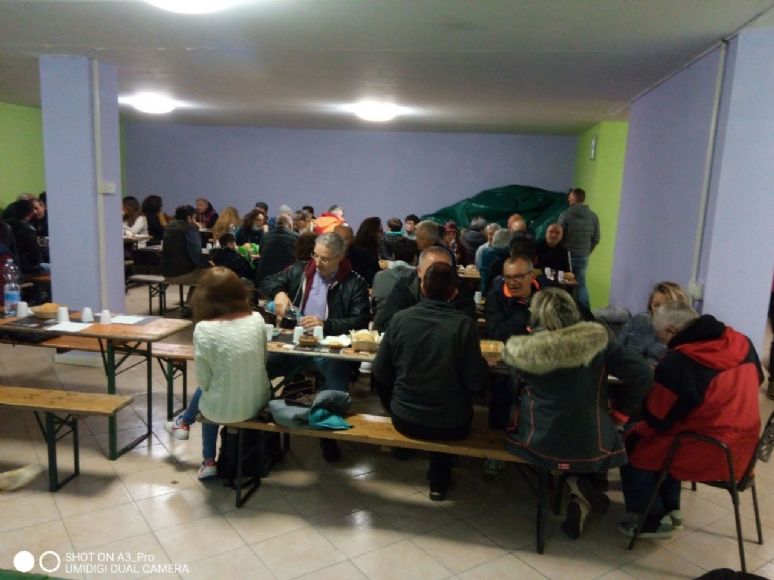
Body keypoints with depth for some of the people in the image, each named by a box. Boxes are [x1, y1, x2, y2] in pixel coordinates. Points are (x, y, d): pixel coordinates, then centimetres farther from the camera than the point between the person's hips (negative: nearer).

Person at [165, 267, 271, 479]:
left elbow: (204, 381, -11)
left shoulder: (203, 329, -19)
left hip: (223, 409, -3)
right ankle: (208, 460, 46)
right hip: (258, 402, 4)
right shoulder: (257, 319, -7)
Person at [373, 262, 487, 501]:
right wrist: (481, 362, 6)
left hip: (404, 420, 2)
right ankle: (439, 481, 37)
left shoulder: (400, 318, -12)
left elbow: (380, 373, -5)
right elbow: (474, 382, -15)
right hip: (451, 425, -1)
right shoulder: (464, 324, -17)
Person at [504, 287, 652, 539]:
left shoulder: (526, 348, -11)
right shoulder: (596, 341, -10)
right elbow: (642, 374, -10)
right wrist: (623, 409, 4)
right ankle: (580, 503, 19)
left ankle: (575, 484, 10)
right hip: (591, 445, 1)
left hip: (540, 444, 0)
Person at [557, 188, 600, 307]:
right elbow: (596, 239, 6)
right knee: (582, 284, 12)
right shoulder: (593, 217, 1)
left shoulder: (565, 215, -13)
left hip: (566, 256, -3)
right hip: (583, 257, 4)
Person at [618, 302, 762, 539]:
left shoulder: (678, 361, -23)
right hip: (742, 448, 8)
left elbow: (656, 420, -14)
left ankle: (655, 520, 17)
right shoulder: (742, 343, -2)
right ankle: (670, 508, 28)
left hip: (707, 454, -8)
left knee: (632, 445, 9)